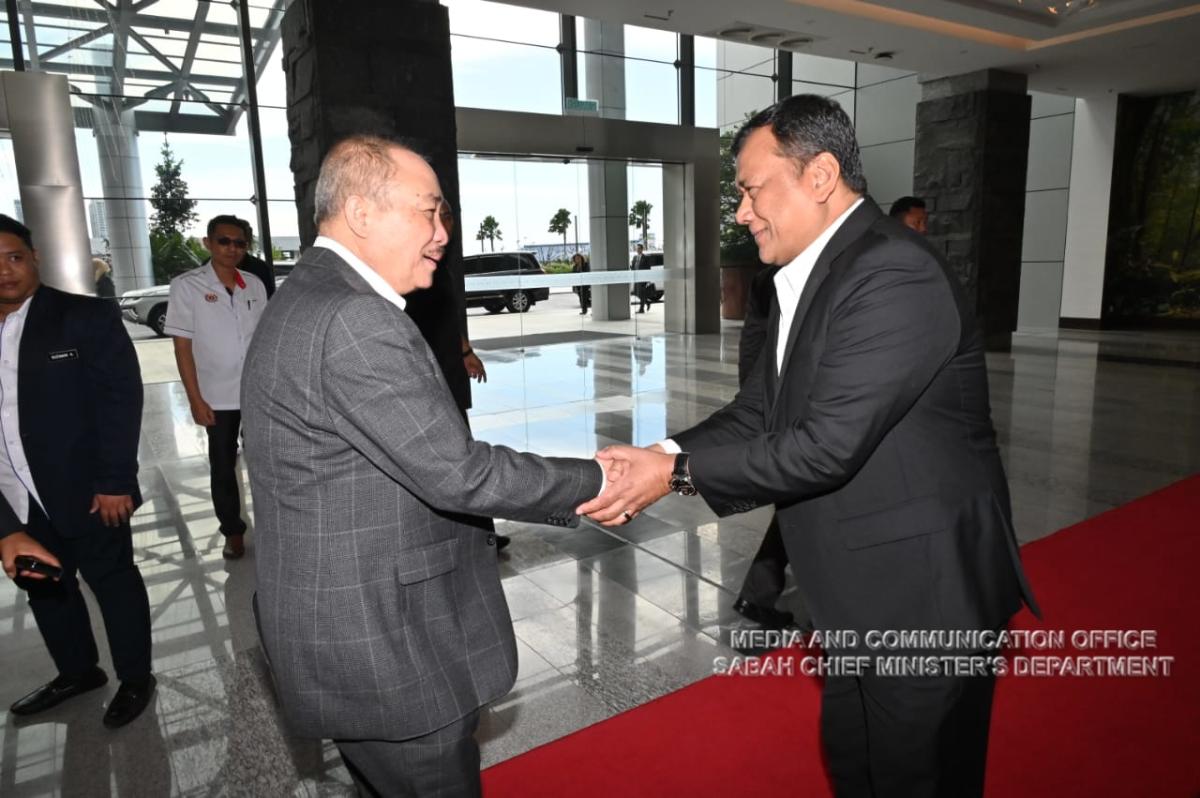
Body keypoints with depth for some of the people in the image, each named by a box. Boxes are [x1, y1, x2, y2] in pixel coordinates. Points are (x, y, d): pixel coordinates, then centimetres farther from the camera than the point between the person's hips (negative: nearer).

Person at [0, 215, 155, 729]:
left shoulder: (87, 318, -6)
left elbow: (121, 397, -10)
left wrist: (115, 482, -14)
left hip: (85, 492, -5)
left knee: (114, 582, 10)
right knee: (44, 587, 19)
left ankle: (135, 679, 28)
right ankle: (78, 671, 40)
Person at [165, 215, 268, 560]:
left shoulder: (255, 285, 3)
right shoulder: (186, 286, -7)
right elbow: (183, 347, -7)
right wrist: (195, 399, -10)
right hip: (217, 397, -2)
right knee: (223, 467, 10)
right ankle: (233, 531, 25)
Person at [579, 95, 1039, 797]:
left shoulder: (895, 275, -24)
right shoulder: (811, 275, 7)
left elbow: (827, 445, -28)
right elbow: (759, 411, 4)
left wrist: (677, 471, -21)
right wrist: (662, 455, -11)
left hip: (924, 595, -8)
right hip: (860, 592, 9)